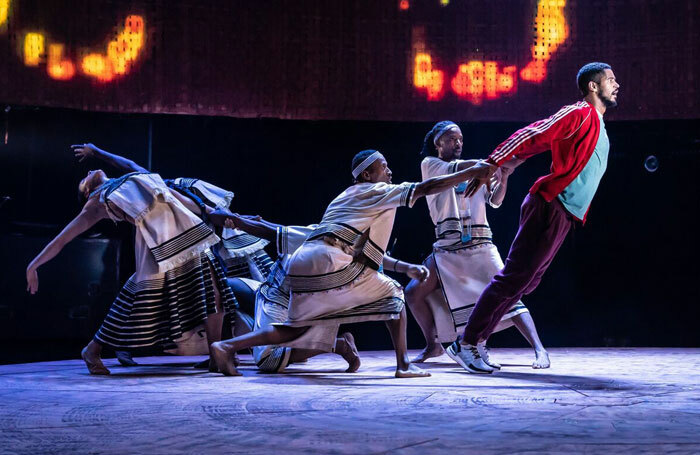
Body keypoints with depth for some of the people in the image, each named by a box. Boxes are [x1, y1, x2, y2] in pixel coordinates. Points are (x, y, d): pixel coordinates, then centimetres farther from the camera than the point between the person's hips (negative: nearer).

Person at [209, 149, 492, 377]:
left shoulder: (344, 198, 33)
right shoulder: (377, 191, 9)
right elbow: (427, 188, 5)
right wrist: (473, 173, 11)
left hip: (302, 262, 8)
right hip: (331, 263, -8)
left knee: (299, 329, 13)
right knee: (392, 295, 8)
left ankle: (228, 346, 2)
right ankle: (403, 365, 1)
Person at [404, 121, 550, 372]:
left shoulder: (475, 168, 12)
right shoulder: (429, 164, 6)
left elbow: (495, 201, 4)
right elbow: (456, 169, -14)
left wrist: (503, 176, -16)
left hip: (480, 247, 0)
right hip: (447, 251, 0)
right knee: (413, 292, -9)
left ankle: (539, 350, -20)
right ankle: (433, 345, 12)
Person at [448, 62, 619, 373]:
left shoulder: (598, 127, 24)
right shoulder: (580, 114, -5)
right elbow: (532, 134, -15)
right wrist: (492, 164, -24)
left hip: (563, 218, 9)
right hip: (550, 207, -9)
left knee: (525, 283, 5)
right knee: (515, 277, -12)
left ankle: (473, 343, 8)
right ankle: (466, 343, -8)